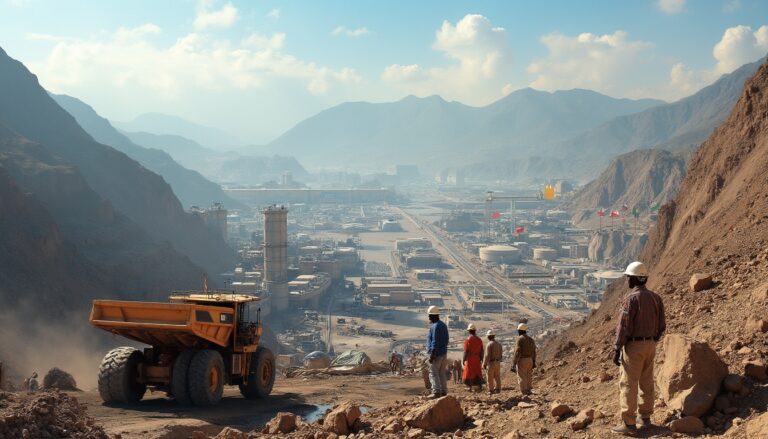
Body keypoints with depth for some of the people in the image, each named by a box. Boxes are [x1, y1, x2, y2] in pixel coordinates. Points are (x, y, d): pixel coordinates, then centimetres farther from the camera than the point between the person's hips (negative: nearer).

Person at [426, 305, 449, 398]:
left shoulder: (435, 326, -16)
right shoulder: (443, 325, 14)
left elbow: (435, 343, -21)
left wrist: (432, 355, -21)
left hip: (437, 354, -9)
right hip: (444, 353, 9)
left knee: (433, 373, -7)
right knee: (442, 373, 12)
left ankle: (436, 392, -13)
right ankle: (444, 391, 13)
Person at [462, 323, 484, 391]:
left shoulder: (468, 340, -12)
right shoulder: (479, 339, 4)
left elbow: (466, 351, -14)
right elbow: (481, 351, 6)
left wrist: (464, 360, -7)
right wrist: (481, 359, 14)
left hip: (470, 359, -4)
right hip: (477, 360, 5)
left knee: (469, 373, 4)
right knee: (478, 373, 10)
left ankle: (470, 387, 2)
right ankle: (479, 386, 8)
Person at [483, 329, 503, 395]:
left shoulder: (489, 344, -16)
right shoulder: (499, 344, 7)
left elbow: (487, 356, -19)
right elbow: (500, 354, 12)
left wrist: (484, 364, -13)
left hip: (491, 363, -7)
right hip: (498, 363, 7)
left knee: (490, 378, 1)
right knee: (497, 377, 13)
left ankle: (491, 390, 4)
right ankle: (498, 389, 16)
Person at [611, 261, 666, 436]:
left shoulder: (631, 298, -17)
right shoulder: (655, 297, 5)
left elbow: (623, 327, -19)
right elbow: (661, 325, 10)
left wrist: (616, 350, -13)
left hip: (633, 346, -7)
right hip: (650, 345, 7)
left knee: (628, 385, -2)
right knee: (646, 383, 17)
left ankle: (629, 424, -1)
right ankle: (645, 418, 26)